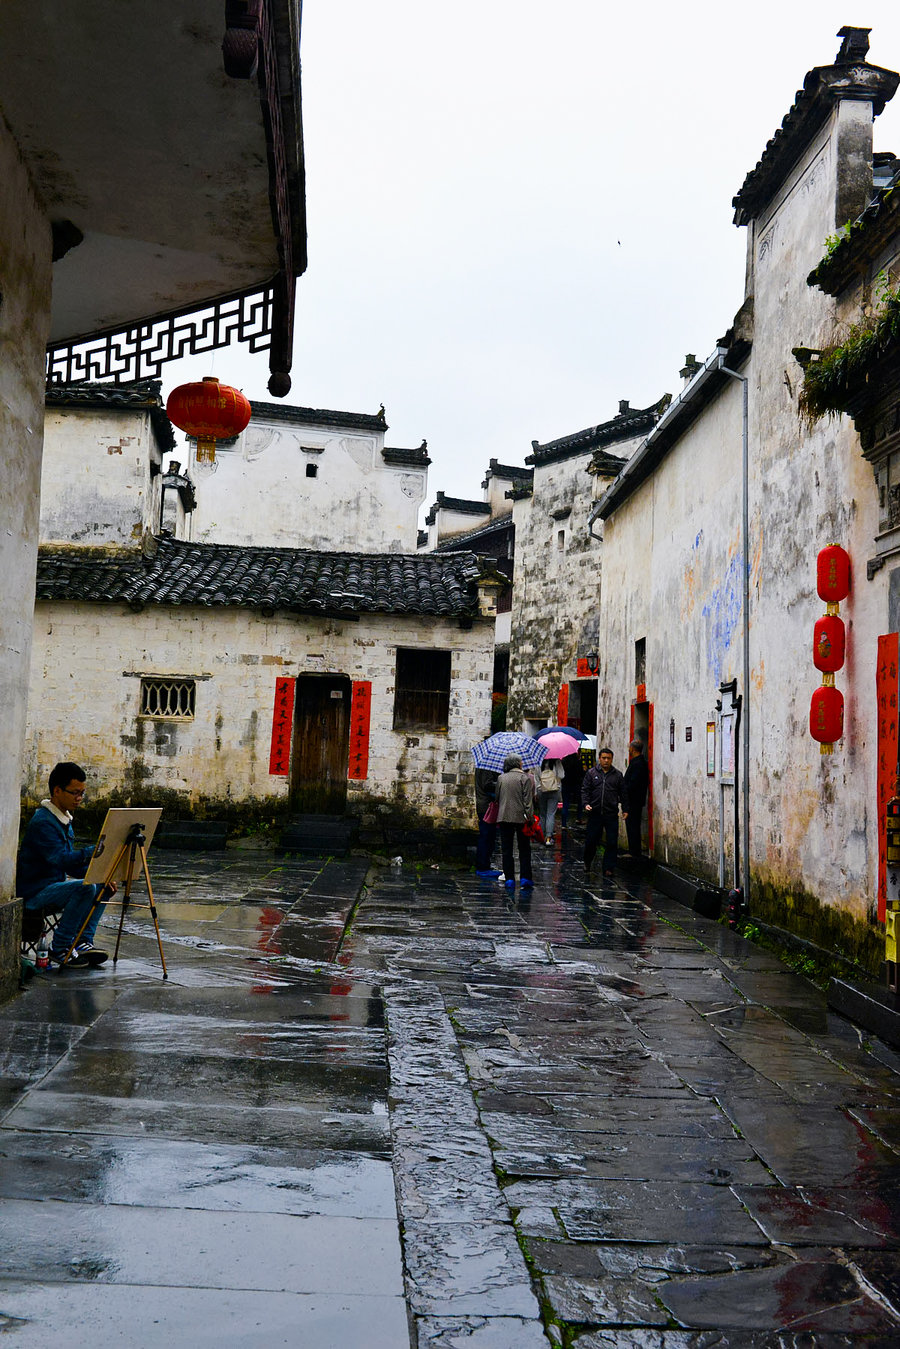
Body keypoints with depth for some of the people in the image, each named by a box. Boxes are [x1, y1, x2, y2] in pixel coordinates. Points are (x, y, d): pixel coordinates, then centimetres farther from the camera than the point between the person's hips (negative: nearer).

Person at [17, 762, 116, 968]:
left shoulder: (64, 819, 13)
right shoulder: (42, 822, -18)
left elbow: (72, 865, 16)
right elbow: (63, 859, -30)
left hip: (54, 885, 10)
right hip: (33, 892, -10)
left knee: (104, 886, 4)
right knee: (85, 888, -29)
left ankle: (83, 942, -4)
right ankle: (59, 948, -17)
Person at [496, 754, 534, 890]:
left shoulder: (501, 778, 6)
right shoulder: (525, 778, -6)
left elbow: (497, 798, 13)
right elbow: (528, 800, -10)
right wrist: (529, 817, -8)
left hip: (504, 817, 3)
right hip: (520, 817, -3)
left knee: (507, 849, 6)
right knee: (524, 849, 8)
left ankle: (509, 879, 4)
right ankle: (525, 878, 5)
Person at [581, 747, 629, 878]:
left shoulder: (617, 775, 9)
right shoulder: (591, 773, 6)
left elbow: (623, 793, 12)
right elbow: (585, 790, 5)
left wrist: (625, 809, 7)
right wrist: (586, 803, -11)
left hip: (611, 814, 1)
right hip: (595, 813, 0)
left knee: (612, 843, -2)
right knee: (591, 841, 4)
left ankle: (608, 868, 6)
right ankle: (587, 862, 28)